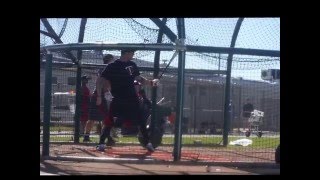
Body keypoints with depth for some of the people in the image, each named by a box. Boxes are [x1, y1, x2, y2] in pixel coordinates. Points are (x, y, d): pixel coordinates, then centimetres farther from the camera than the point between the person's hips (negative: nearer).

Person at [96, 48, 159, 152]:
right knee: (109, 121, -10)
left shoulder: (132, 65, 11)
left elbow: (139, 79, 19)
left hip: (132, 100, 5)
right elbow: (101, 81, -6)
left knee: (141, 121, 8)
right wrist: (99, 96, -14)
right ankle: (101, 143, -1)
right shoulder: (112, 67, -6)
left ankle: (147, 143, 19)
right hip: (118, 100, -5)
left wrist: (150, 82, 3)